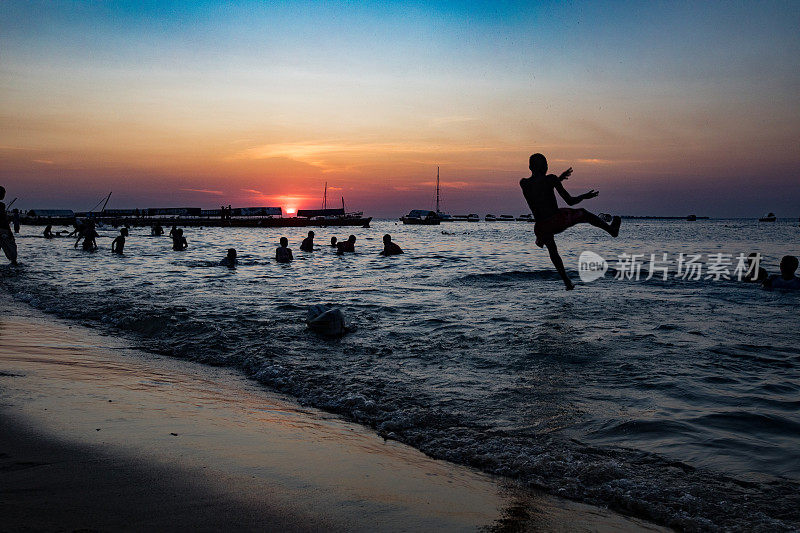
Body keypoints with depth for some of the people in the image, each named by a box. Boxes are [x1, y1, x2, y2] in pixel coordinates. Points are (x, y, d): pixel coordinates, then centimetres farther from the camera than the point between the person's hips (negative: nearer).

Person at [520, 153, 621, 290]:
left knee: (552, 250, 33)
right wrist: (585, 196, 16)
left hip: (541, 228, 3)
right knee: (583, 213, 27)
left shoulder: (523, 183, 6)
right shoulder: (550, 179, -4)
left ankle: (567, 282, 38)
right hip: (559, 221, -3)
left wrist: (558, 179, 35)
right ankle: (611, 229, 45)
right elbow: (570, 201, -3)